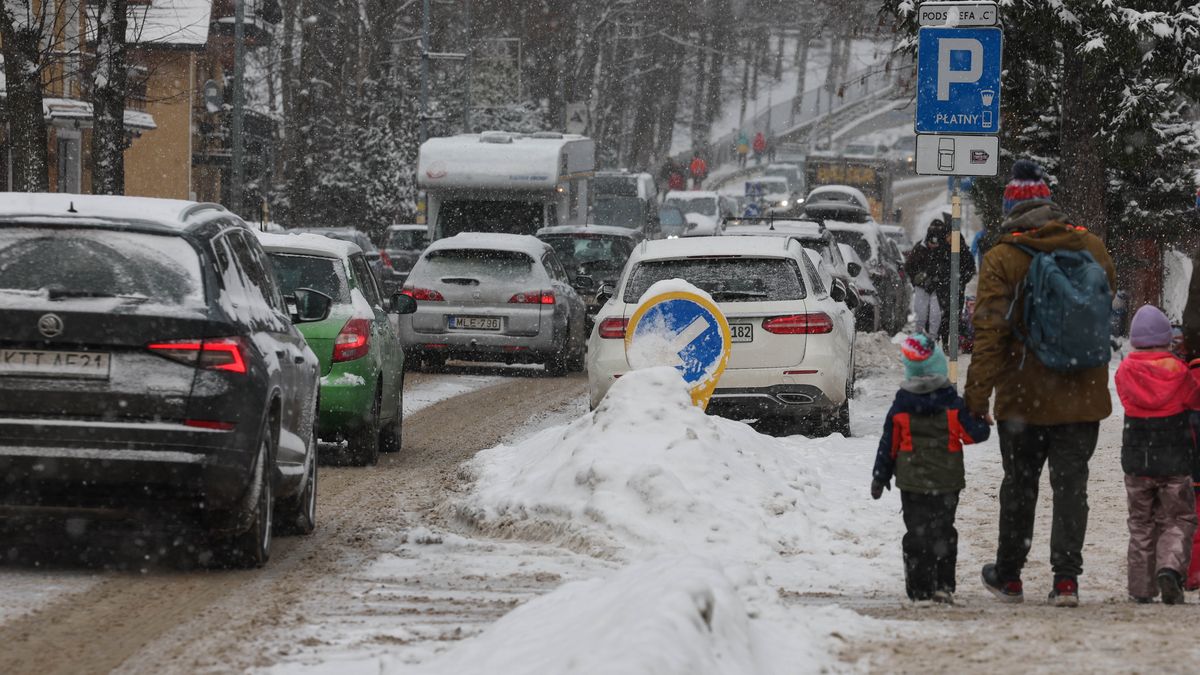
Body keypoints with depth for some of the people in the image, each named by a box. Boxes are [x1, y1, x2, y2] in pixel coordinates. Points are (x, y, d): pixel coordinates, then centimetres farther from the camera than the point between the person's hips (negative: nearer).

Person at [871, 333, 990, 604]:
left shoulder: (900, 407, -2)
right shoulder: (953, 405, -7)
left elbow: (888, 445, 4)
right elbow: (976, 434, -6)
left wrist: (880, 477, 13)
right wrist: (980, 418, 16)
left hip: (911, 482, 1)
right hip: (947, 481, -1)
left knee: (916, 533, 4)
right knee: (943, 531, 7)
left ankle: (919, 588, 0)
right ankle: (943, 585, 1)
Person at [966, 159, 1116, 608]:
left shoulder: (1003, 258, -8)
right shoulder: (1092, 248, 3)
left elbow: (989, 333, -12)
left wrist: (976, 395, -11)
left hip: (1024, 397, -2)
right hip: (1082, 397, 2)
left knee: (1019, 485, 12)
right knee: (1071, 485, 5)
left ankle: (1009, 576, 22)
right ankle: (1066, 578, -3)